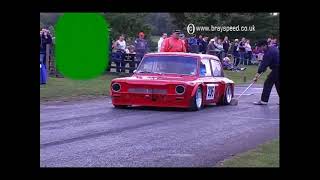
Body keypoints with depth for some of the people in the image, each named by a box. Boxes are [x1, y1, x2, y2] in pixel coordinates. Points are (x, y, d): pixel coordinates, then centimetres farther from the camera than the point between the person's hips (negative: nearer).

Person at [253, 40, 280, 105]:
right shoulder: (273, 48, 10)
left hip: (276, 69, -10)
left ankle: (264, 100, -6)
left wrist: (257, 74, -23)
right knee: (277, 84, 17)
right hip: (277, 68, 10)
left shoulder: (268, 53, -19)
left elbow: (263, 64, -22)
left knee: (268, 83, -6)